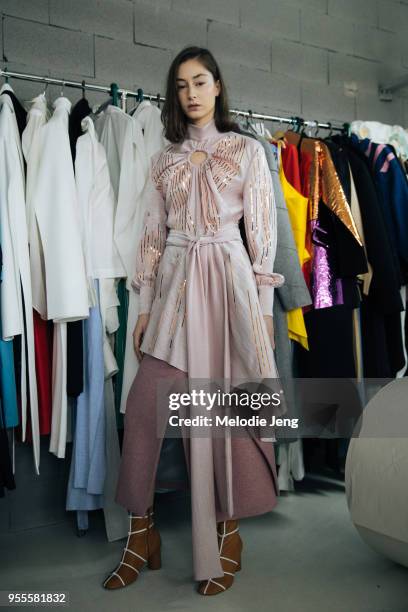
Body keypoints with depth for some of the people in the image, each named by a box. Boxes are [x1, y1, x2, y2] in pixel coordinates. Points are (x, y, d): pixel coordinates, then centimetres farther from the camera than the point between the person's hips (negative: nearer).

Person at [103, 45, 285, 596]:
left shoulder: (247, 150, 7)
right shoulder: (165, 159, 14)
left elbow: (262, 232, 2)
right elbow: (153, 235, 11)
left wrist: (264, 305, -3)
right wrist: (145, 305, 6)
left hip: (228, 280, -2)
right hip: (175, 284, 3)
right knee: (144, 408, -3)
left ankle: (229, 531, 18)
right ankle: (142, 533, 14)